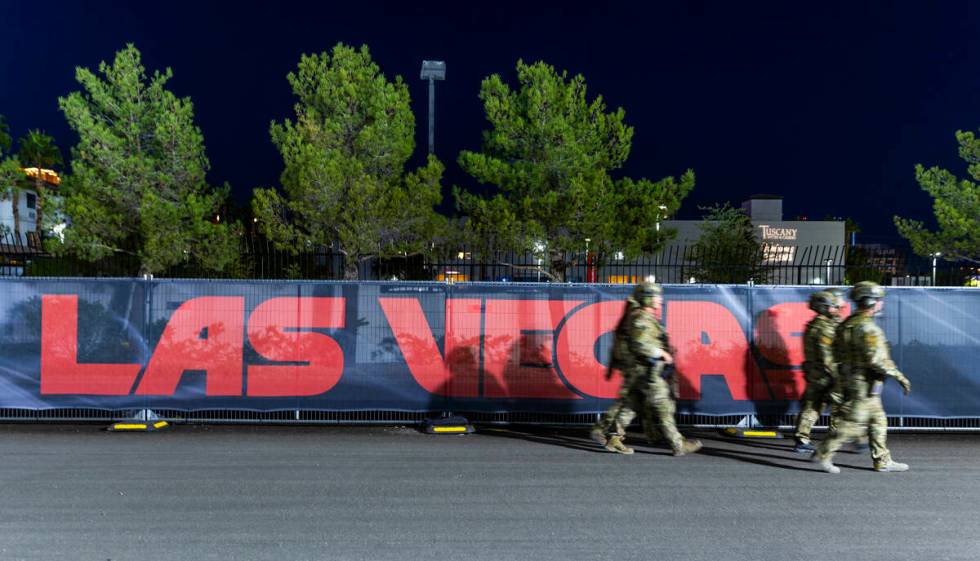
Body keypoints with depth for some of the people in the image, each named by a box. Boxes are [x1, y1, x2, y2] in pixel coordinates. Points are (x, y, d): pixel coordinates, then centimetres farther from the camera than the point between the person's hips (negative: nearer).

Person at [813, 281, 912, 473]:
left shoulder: (847, 324, 11)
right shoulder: (867, 328, -19)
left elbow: (837, 354, 14)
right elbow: (877, 360, -24)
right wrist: (900, 377, -16)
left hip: (852, 381, 10)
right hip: (864, 385, -10)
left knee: (878, 422, 16)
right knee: (853, 424, -4)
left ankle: (883, 461, 22)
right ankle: (824, 454, 0)